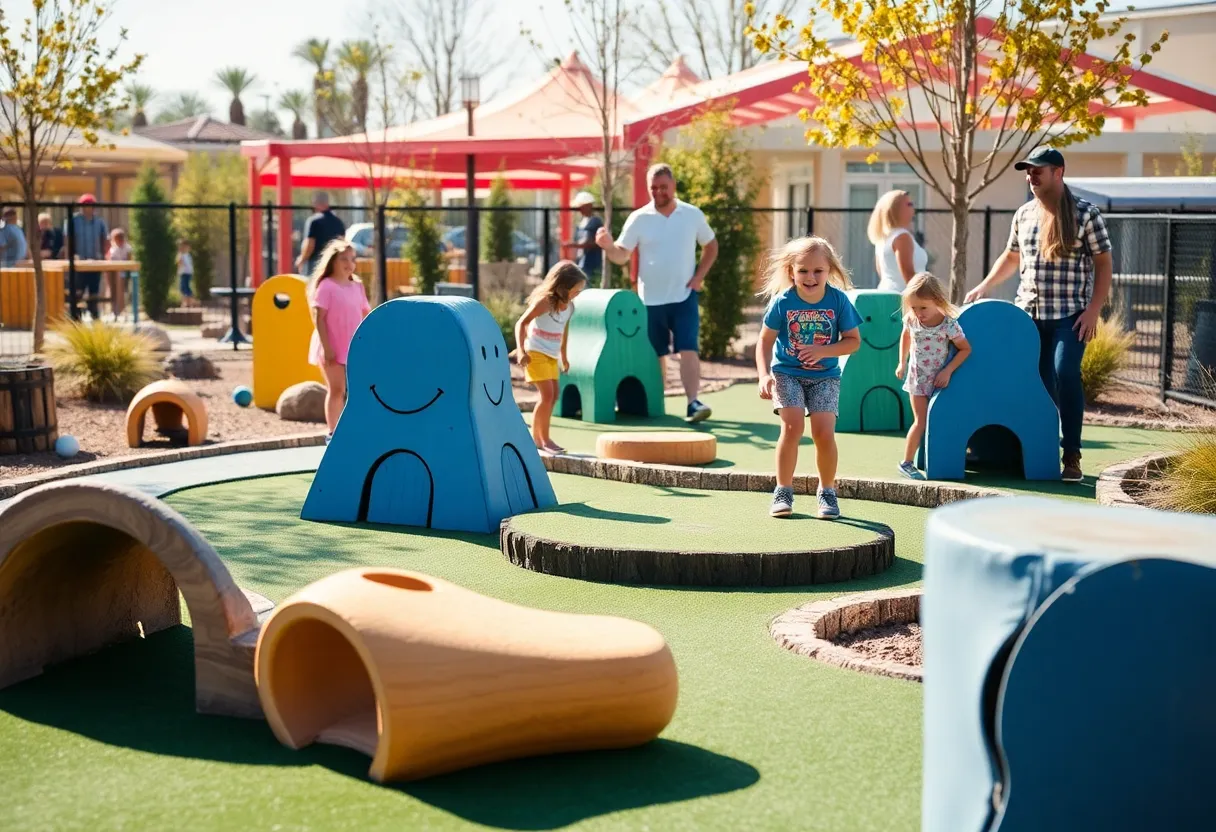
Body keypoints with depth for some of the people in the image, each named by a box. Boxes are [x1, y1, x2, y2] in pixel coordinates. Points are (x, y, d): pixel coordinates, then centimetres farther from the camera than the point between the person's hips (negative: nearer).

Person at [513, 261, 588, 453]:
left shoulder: (569, 306, 5)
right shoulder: (545, 302, -18)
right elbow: (521, 323, -17)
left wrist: (563, 357, 24)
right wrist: (521, 350, -27)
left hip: (551, 355, 8)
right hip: (535, 353, -8)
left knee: (553, 396, 10)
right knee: (547, 394, -14)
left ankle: (537, 437, 21)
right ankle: (543, 439, -4)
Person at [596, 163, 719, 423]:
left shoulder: (693, 215, 1)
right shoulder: (639, 218, -4)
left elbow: (711, 246, 14)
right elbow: (621, 256, -7)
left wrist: (699, 275, 2)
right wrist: (608, 246, -30)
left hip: (684, 296, 0)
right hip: (651, 299, 0)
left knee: (688, 350, -12)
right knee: (656, 355, 8)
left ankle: (693, 403, -16)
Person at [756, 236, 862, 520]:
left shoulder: (838, 300, -11)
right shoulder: (783, 301, -12)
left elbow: (854, 341, -4)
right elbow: (766, 341, -5)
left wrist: (823, 351, -19)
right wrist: (764, 376, -17)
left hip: (825, 375, 1)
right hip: (787, 372, -1)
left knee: (824, 432, -12)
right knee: (792, 425, -18)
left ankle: (827, 490, 11)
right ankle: (783, 491, -2)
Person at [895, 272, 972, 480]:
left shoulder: (949, 324, -20)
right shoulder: (911, 320, -9)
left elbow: (965, 349, -12)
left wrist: (948, 371, -18)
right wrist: (902, 363, 14)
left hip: (939, 379, -1)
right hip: (918, 378, 1)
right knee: (921, 422, -4)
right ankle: (907, 462, 3)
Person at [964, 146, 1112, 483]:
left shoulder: (1085, 214, -4)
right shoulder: (1023, 214, 10)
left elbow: (1103, 264, -3)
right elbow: (1011, 257, 24)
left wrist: (1094, 309, -12)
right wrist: (983, 287, 13)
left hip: (1070, 315, -5)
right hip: (1028, 313, 5)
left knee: (1065, 373, -18)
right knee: (1038, 381, 4)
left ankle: (1071, 457, -11)